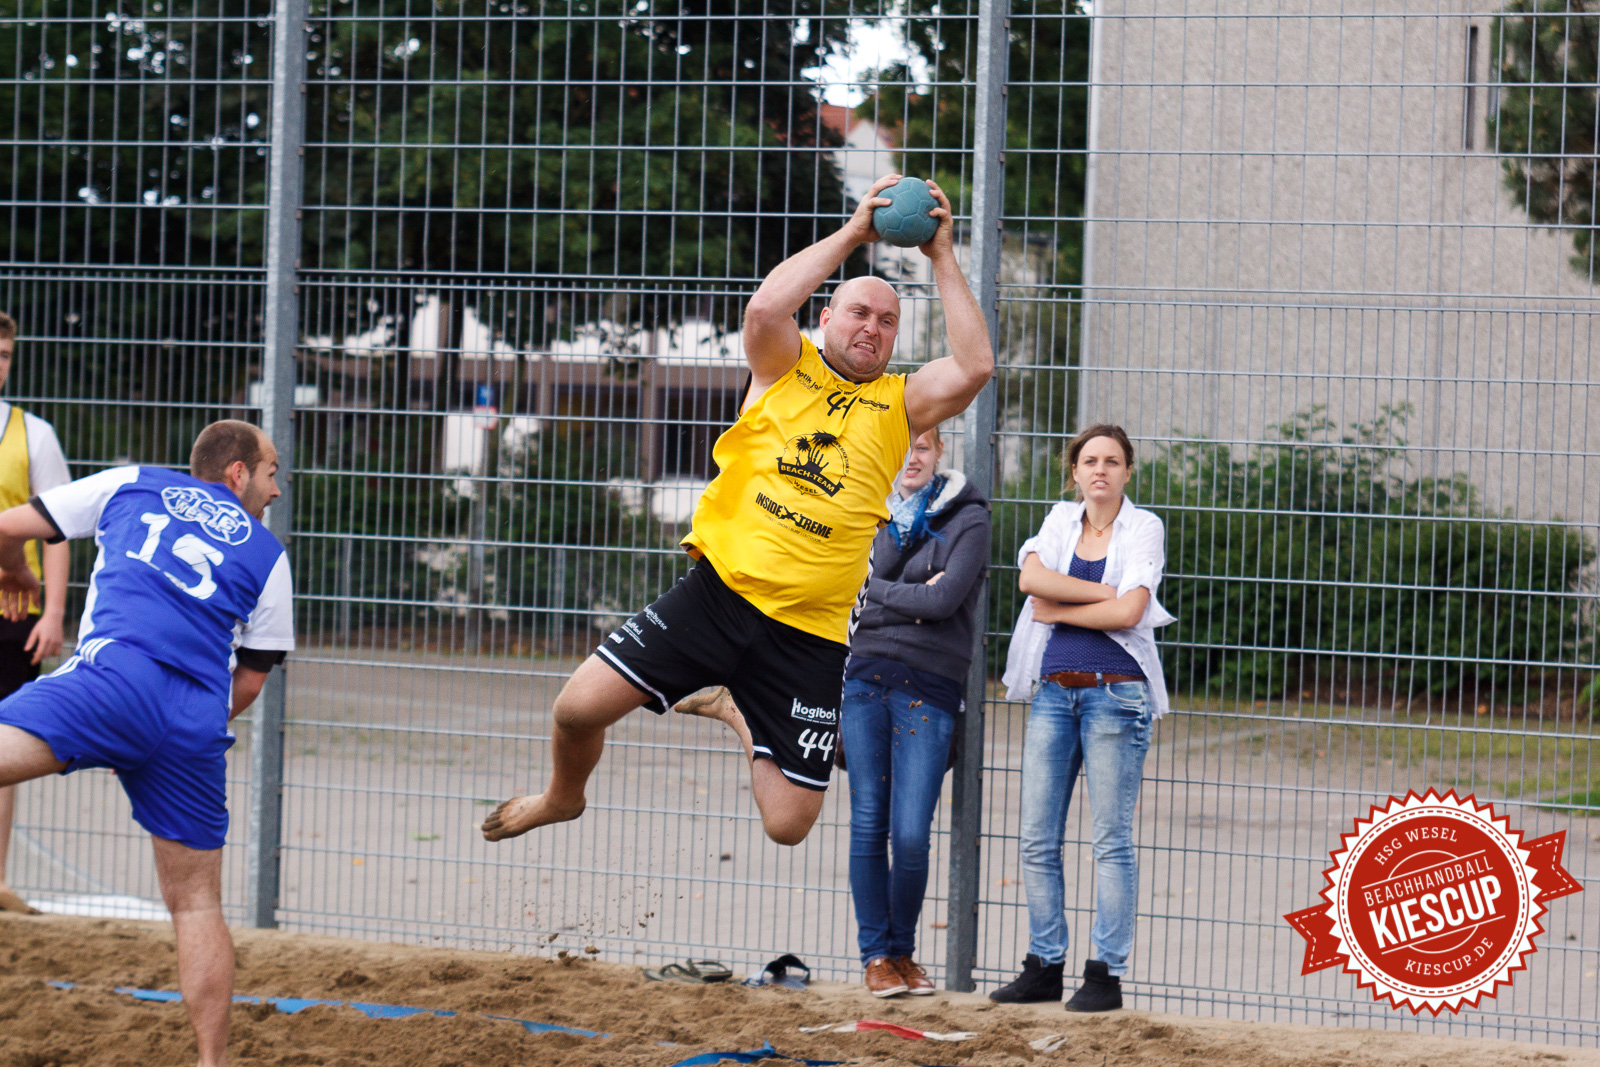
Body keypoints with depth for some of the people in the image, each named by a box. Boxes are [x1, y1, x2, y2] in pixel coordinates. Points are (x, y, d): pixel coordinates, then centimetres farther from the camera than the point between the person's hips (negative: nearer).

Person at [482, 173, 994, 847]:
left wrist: (942, 257, -8)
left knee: (788, 825, -2)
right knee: (578, 707, -12)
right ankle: (563, 798, 25)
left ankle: (739, 714, 32)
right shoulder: (785, 368, 9)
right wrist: (851, 234, -10)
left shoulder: (900, 405, 9)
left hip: (809, 634, 0)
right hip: (717, 593, 0)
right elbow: (765, 307, -13)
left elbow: (973, 367, -9)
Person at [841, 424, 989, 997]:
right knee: (868, 824, 1)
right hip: (864, 673, 3)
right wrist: (914, 595, -3)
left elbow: (945, 599, -12)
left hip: (929, 685, -3)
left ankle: (903, 950, 12)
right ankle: (875, 954, 11)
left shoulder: (967, 519, 0)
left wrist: (875, 591, -3)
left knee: (911, 835, -8)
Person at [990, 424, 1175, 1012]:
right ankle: (1045, 966, 11)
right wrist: (1105, 593, -12)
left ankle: (1106, 974, -1)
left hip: (1115, 693, -4)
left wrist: (1056, 610, -4)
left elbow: (1130, 612, -12)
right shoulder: (1060, 521, 13)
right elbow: (1031, 577, -6)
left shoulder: (1143, 528, 2)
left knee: (1112, 840, -4)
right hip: (1053, 692, 4)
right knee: (1037, 838, 3)